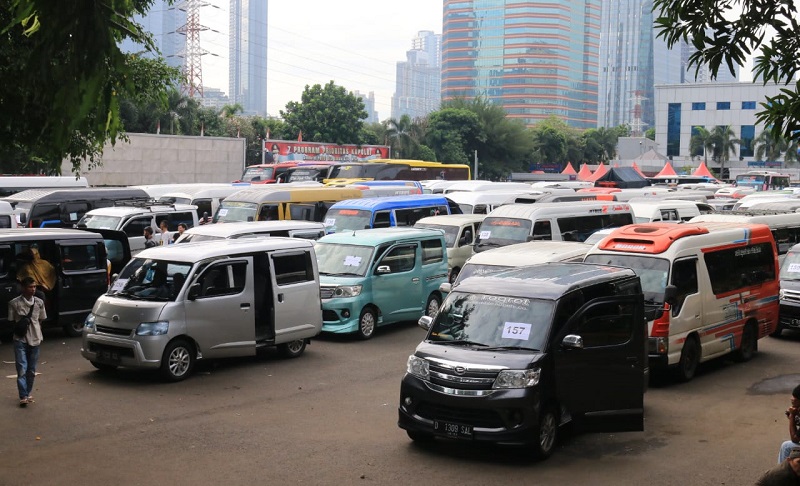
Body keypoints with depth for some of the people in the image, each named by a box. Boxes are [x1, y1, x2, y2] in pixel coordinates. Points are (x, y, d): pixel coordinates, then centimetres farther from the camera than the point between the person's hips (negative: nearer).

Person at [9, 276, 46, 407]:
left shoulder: (39, 302, 4)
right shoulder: (14, 303, -5)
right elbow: (11, 321, 2)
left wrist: (36, 331, 3)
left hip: (35, 339, 3)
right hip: (20, 340, -3)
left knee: (31, 370, 9)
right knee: (22, 369, -9)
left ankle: (28, 393, 23)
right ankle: (23, 396, -9)